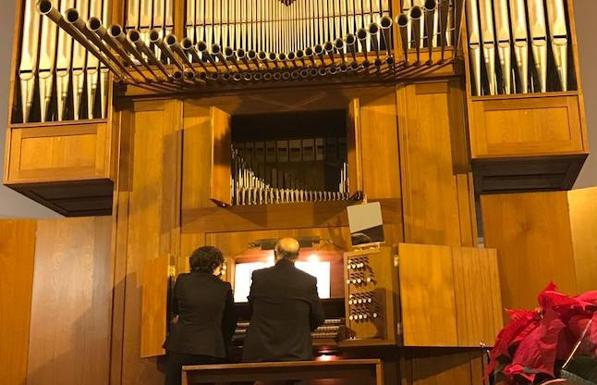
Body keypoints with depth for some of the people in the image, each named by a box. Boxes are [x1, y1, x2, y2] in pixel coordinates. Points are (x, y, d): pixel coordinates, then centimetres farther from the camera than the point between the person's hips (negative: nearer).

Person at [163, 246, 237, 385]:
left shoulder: (182, 280, -1)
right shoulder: (224, 287, 0)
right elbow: (230, 323, 10)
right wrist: (224, 346, 25)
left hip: (181, 346, 0)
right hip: (211, 350, 0)